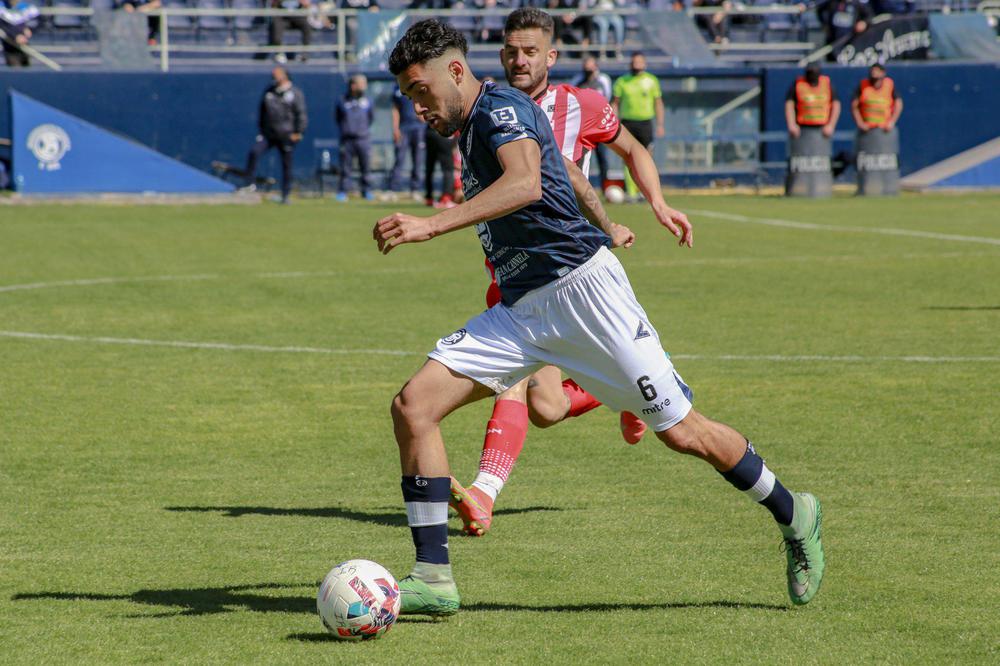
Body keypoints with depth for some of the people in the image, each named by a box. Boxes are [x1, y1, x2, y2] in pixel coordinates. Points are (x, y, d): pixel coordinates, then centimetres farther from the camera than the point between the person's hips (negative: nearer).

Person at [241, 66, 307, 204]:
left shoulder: (295, 93, -2)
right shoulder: (269, 92, 11)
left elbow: (301, 114, -4)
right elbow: (262, 112, 19)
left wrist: (298, 132, -11)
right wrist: (261, 129, 13)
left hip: (286, 136, -3)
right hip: (268, 134, 3)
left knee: (286, 165, 3)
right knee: (254, 152, -17)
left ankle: (285, 195, 13)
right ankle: (249, 184, -9)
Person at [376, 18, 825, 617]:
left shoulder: (502, 107, -10)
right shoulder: (468, 132, 18)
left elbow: (526, 183, -30)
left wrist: (431, 226, -37)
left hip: (580, 282, -9)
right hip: (519, 309, 9)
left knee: (681, 432, -3)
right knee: (413, 404, -9)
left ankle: (793, 515, 21)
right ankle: (434, 579, -10)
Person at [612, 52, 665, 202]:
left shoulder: (651, 80, 7)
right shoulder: (621, 81, 7)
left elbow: (658, 103, 9)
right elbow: (615, 103, 9)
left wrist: (660, 124, 3)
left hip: (645, 122, 0)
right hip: (627, 123, 0)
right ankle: (631, 192, -5)